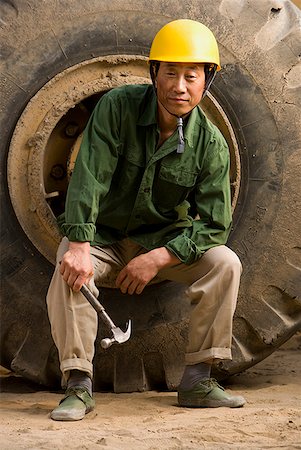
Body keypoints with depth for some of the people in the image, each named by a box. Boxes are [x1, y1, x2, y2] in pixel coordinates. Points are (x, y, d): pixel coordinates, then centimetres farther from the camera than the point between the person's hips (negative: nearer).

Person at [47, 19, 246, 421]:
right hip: (103, 237, -2)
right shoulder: (118, 106, -16)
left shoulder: (211, 144, -11)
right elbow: (89, 176, -25)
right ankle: (78, 385, -22)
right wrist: (79, 245, -36)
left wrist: (159, 257, -25)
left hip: (163, 241, 2)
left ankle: (197, 380, -13)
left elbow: (213, 225, -12)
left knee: (224, 263, -21)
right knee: (70, 270, -33)